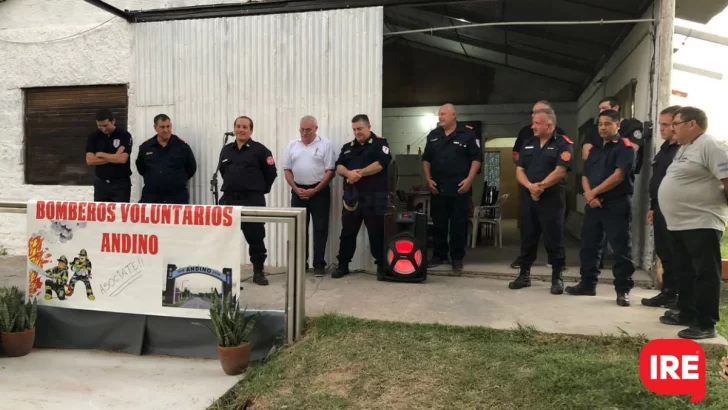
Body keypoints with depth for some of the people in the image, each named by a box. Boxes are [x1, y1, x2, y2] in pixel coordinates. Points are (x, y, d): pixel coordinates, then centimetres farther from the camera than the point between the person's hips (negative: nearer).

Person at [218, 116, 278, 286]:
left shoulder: (260, 150, -4)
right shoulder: (226, 150, 12)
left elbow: (271, 173, -2)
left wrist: (260, 189, 2)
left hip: (252, 200, -4)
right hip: (229, 199, 5)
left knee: (255, 237, 1)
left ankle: (258, 272, 12)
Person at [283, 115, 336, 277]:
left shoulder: (325, 145, -4)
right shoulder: (292, 145, 8)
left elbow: (330, 171, -8)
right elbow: (287, 169, 9)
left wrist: (315, 190, -14)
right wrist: (296, 189, -4)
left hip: (319, 191, -3)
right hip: (298, 191, 4)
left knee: (320, 228, 0)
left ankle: (319, 264, 7)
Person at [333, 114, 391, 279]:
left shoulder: (380, 143, 2)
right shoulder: (348, 147, 17)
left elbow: (381, 164, -13)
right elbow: (339, 166, 6)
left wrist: (359, 173, -13)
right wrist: (349, 173, -16)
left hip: (375, 197, -4)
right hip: (352, 196, 4)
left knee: (377, 233, 1)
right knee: (347, 232, 8)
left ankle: (381, 266, 12)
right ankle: (343, 265, 19)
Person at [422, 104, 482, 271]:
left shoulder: (467, 134, -2)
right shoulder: (433, 135, 11)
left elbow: (476, 158, -4)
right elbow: (426, 159, 16)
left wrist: (469, 179, -13)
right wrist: (428, 178, 5)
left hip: (459, 187, -4)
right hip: (437, 188, 4)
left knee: (459, 224, 1)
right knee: (438, 223, 9)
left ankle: (457, 257, 11)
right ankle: (439, 255, 20)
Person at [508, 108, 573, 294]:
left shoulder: (563, 144, -4)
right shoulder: (528, 144, 13)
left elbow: (559, 171, -15)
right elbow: (519, 170, 6)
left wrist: (540, 186, -13)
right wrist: (530, 186, -12)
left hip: (552, 199, -5)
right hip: (528, 198, 5)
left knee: (554, 239, 0)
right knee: (527, 237, 10)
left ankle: (557, 278, 11)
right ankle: (524, 275, 20)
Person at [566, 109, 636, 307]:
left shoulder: (625, 147, -5)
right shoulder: (595, 150, 18)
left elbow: (619, 176, -16)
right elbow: (585, 176, 12)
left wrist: (594, 192, -11)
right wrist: (589, 195, -8)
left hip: (617, 204, -7)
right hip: (594, 204, 7)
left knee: (621, 249, -3)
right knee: (589, 245, 11)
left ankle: (623, 290, 4)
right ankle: (587, 284, 21)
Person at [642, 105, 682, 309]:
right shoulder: (665, 147, 17)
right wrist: (653, 206, 20)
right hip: (661, 208, 9)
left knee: (676, 255, -1)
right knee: (664, 253, 14)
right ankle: (668, 292, 23)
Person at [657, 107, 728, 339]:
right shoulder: (684, 148, 18)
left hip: (702, 223, -10)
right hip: (679, 223, 10)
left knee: (705, 274, -3)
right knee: (685, 273, 17)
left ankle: (705, 323, 2)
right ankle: (686, 314, 28)